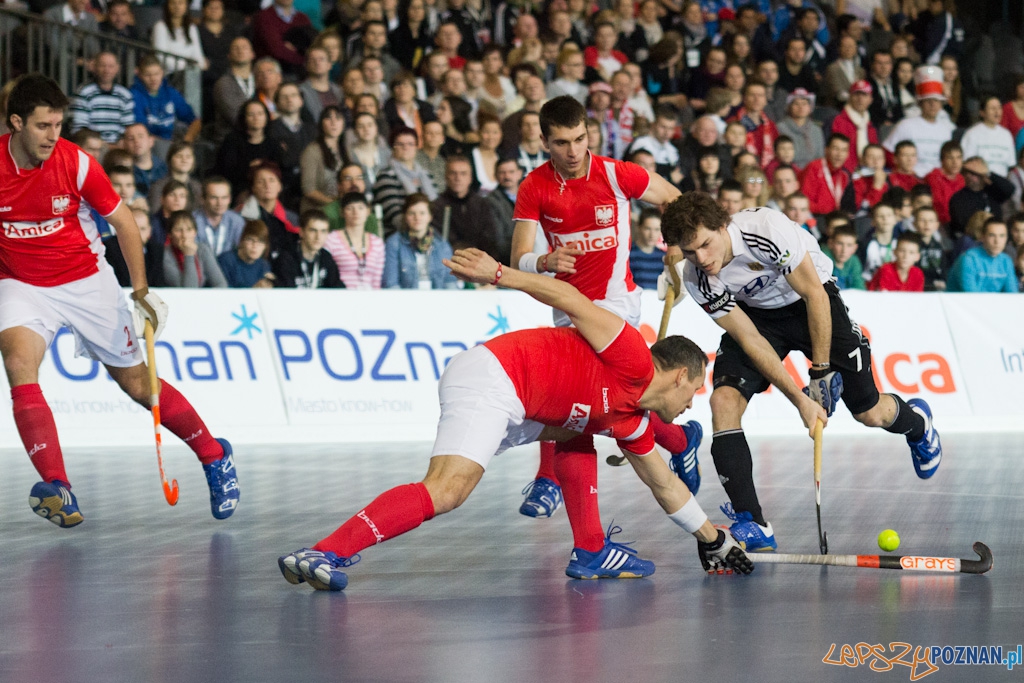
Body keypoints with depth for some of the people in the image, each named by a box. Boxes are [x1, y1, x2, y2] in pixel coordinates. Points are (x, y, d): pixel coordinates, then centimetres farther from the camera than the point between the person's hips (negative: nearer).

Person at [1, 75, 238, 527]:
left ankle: (215, 457, 26)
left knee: (137, 383, 4)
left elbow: (122, 220, -4)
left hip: (86, 281, -1)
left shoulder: (76, 163, -16)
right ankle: (58, 490, -33)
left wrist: (140, 287, -10)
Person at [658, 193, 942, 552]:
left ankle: (915, 420, 40)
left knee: (871, 414, 0)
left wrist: (820, 370, -20)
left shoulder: (767, 228, -36)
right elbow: (749, 340, -19)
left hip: (813, 301, -3)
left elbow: (814, 295, -24)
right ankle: (751, 525, -19)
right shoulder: (697, 279, -23)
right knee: (724, 399, -21)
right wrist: (800, 399, -24)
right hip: (755, 312, 3)